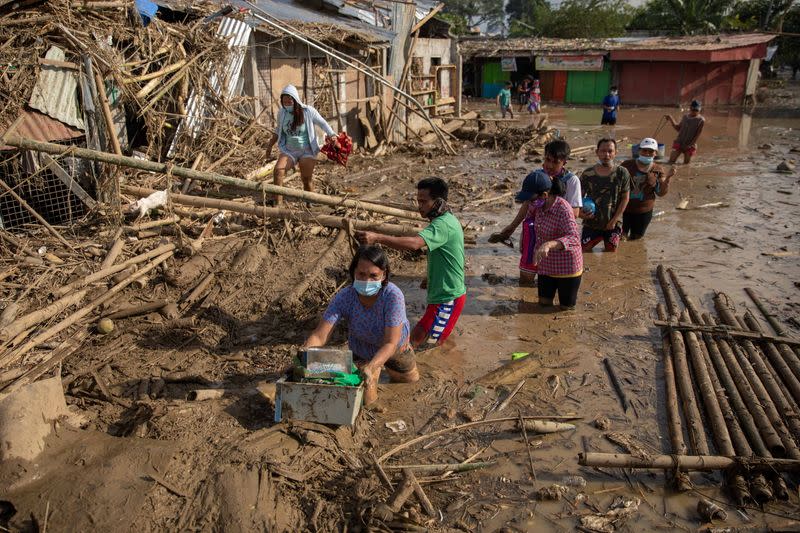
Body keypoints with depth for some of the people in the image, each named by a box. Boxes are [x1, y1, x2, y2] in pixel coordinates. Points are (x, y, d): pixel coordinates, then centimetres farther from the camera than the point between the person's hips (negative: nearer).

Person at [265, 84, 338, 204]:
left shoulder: (308, 111, -11)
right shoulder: (282, 112, 1)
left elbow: (323, 123, -3)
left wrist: (332, 135, -19)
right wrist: (270, 145, 18)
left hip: (307, 151, -3)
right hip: (289, 150, 3)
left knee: (307, 180, -2)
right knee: (278, 170, -21)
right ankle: (278, 203, -20)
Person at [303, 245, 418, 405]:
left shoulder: (393, 296, -40)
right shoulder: (344, 297, -35)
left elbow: (391, 344, -41)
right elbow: (319, 336, -35)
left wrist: (370, 367, -58)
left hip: (394, 347, 0)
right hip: (362, 352, 0)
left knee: (410, 379, 22)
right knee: (365, 399, 4)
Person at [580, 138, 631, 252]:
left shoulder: (622, 173, -6)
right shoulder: (587, 174, -5)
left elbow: (625, 198, -3)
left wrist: (614, 220, -10)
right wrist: (580, 212, -20)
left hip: (613, 224, 0)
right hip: (591, 223, 0)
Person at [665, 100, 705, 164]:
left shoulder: (701, 120, -6)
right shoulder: (685, 116, 8)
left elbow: (698, 134, -9)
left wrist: (690, 145, -17)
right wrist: (671, 119, 4)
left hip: (690, 145, -3)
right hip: (679, 142, 3)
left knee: (686, 163, 4)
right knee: (671, 161, -8)